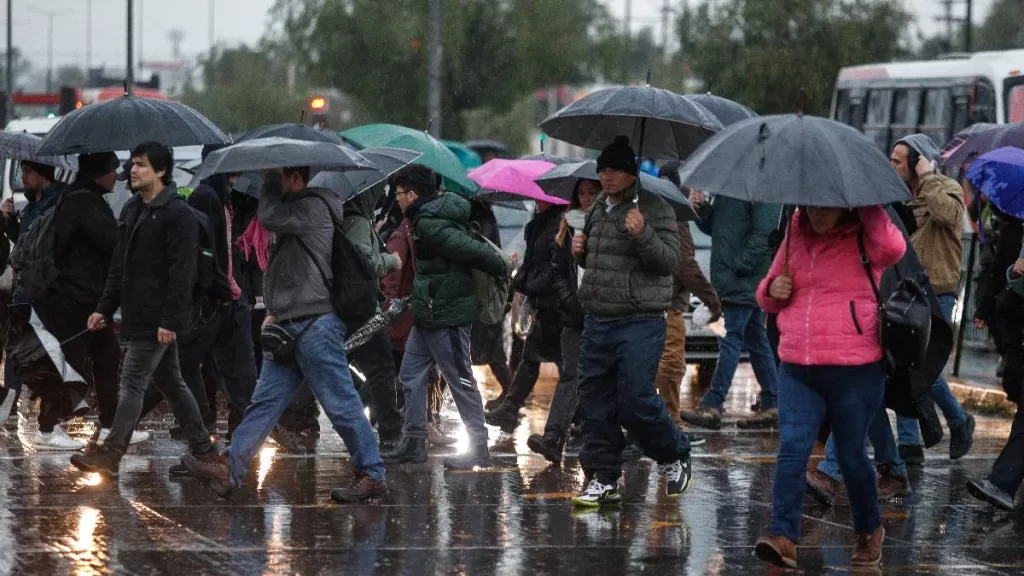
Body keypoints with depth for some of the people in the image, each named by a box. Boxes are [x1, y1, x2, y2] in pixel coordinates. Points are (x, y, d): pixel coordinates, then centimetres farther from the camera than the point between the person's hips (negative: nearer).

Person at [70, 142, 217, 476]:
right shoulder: (132, 210, 13)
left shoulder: (179, 214, -14)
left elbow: (182, 273, -19)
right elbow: (120, 265, 18)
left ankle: (110, 455, -8)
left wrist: (170, 320, -23)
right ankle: (202, 449, 22)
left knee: (132, 383, -9)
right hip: (137, 316, 9)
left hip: (159, 320, -9)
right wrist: (105, 308, 13)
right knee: (170, 382, 14)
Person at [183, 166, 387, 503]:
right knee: (265, 401, 5)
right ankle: (229, 470, 2)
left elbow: (270, 217, -22)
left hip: (315, 326, -10)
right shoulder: (295, 210, 20)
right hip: (290, 325, 10)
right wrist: (275, 312, 17)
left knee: (341, 404, -4)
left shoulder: (313, 207, -11)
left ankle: (372, 475, 2)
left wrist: (271, 180, -6)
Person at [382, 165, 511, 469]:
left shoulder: (429, 223, -20)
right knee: (412, 373, 12)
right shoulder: (442, 209, 12)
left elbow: (468, 248, -25)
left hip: (447, 314, -11)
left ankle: (478, 447, 3)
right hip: (428, 315, 11)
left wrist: (502, 268, -14)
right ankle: (414, 442, 15)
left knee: (460, 380, -4)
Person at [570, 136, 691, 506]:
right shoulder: (598, 209, 16)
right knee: (595, 402, 7)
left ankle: (675, 457, 14)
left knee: (636, 401, -10)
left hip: (639, 324, -8)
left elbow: (669, 260, -16)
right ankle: (602, 479, 14)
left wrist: (643, 234, -31)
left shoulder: (653, 208, -8)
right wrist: (581, 253, 9)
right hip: (597, 322, 8)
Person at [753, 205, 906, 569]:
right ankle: (784, 538, -15)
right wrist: (773, 290, 0)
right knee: (792, 449, -11)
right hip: (797, 371, 4)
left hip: (854, 372, -4)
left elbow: (893, 248, -29)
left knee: (850, 456, 7)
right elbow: (767, 299, 23)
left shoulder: (862, 239, -4)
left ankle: (869, 532, 29)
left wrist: (869, 209, -20)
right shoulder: (795, 238, 11)